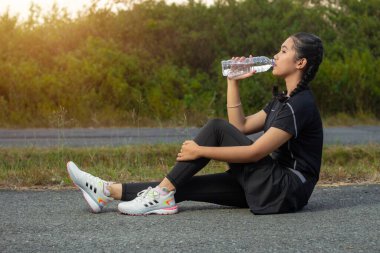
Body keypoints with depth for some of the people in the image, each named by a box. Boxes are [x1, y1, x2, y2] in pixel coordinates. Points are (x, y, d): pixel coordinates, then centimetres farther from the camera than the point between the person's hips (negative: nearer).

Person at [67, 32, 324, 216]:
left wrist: (200, 151, -16)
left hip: (285, 190, -9)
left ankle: (162, 195, -13)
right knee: (186, 185, -2)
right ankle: (108, 190, -2)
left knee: (216, 127, -14)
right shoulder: (283, 99, 15)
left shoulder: (300, 104, -16)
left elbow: (255, 152, -21)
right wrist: (233, 82, 9)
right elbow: (239, 127, 15)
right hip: (268, 188, 9)